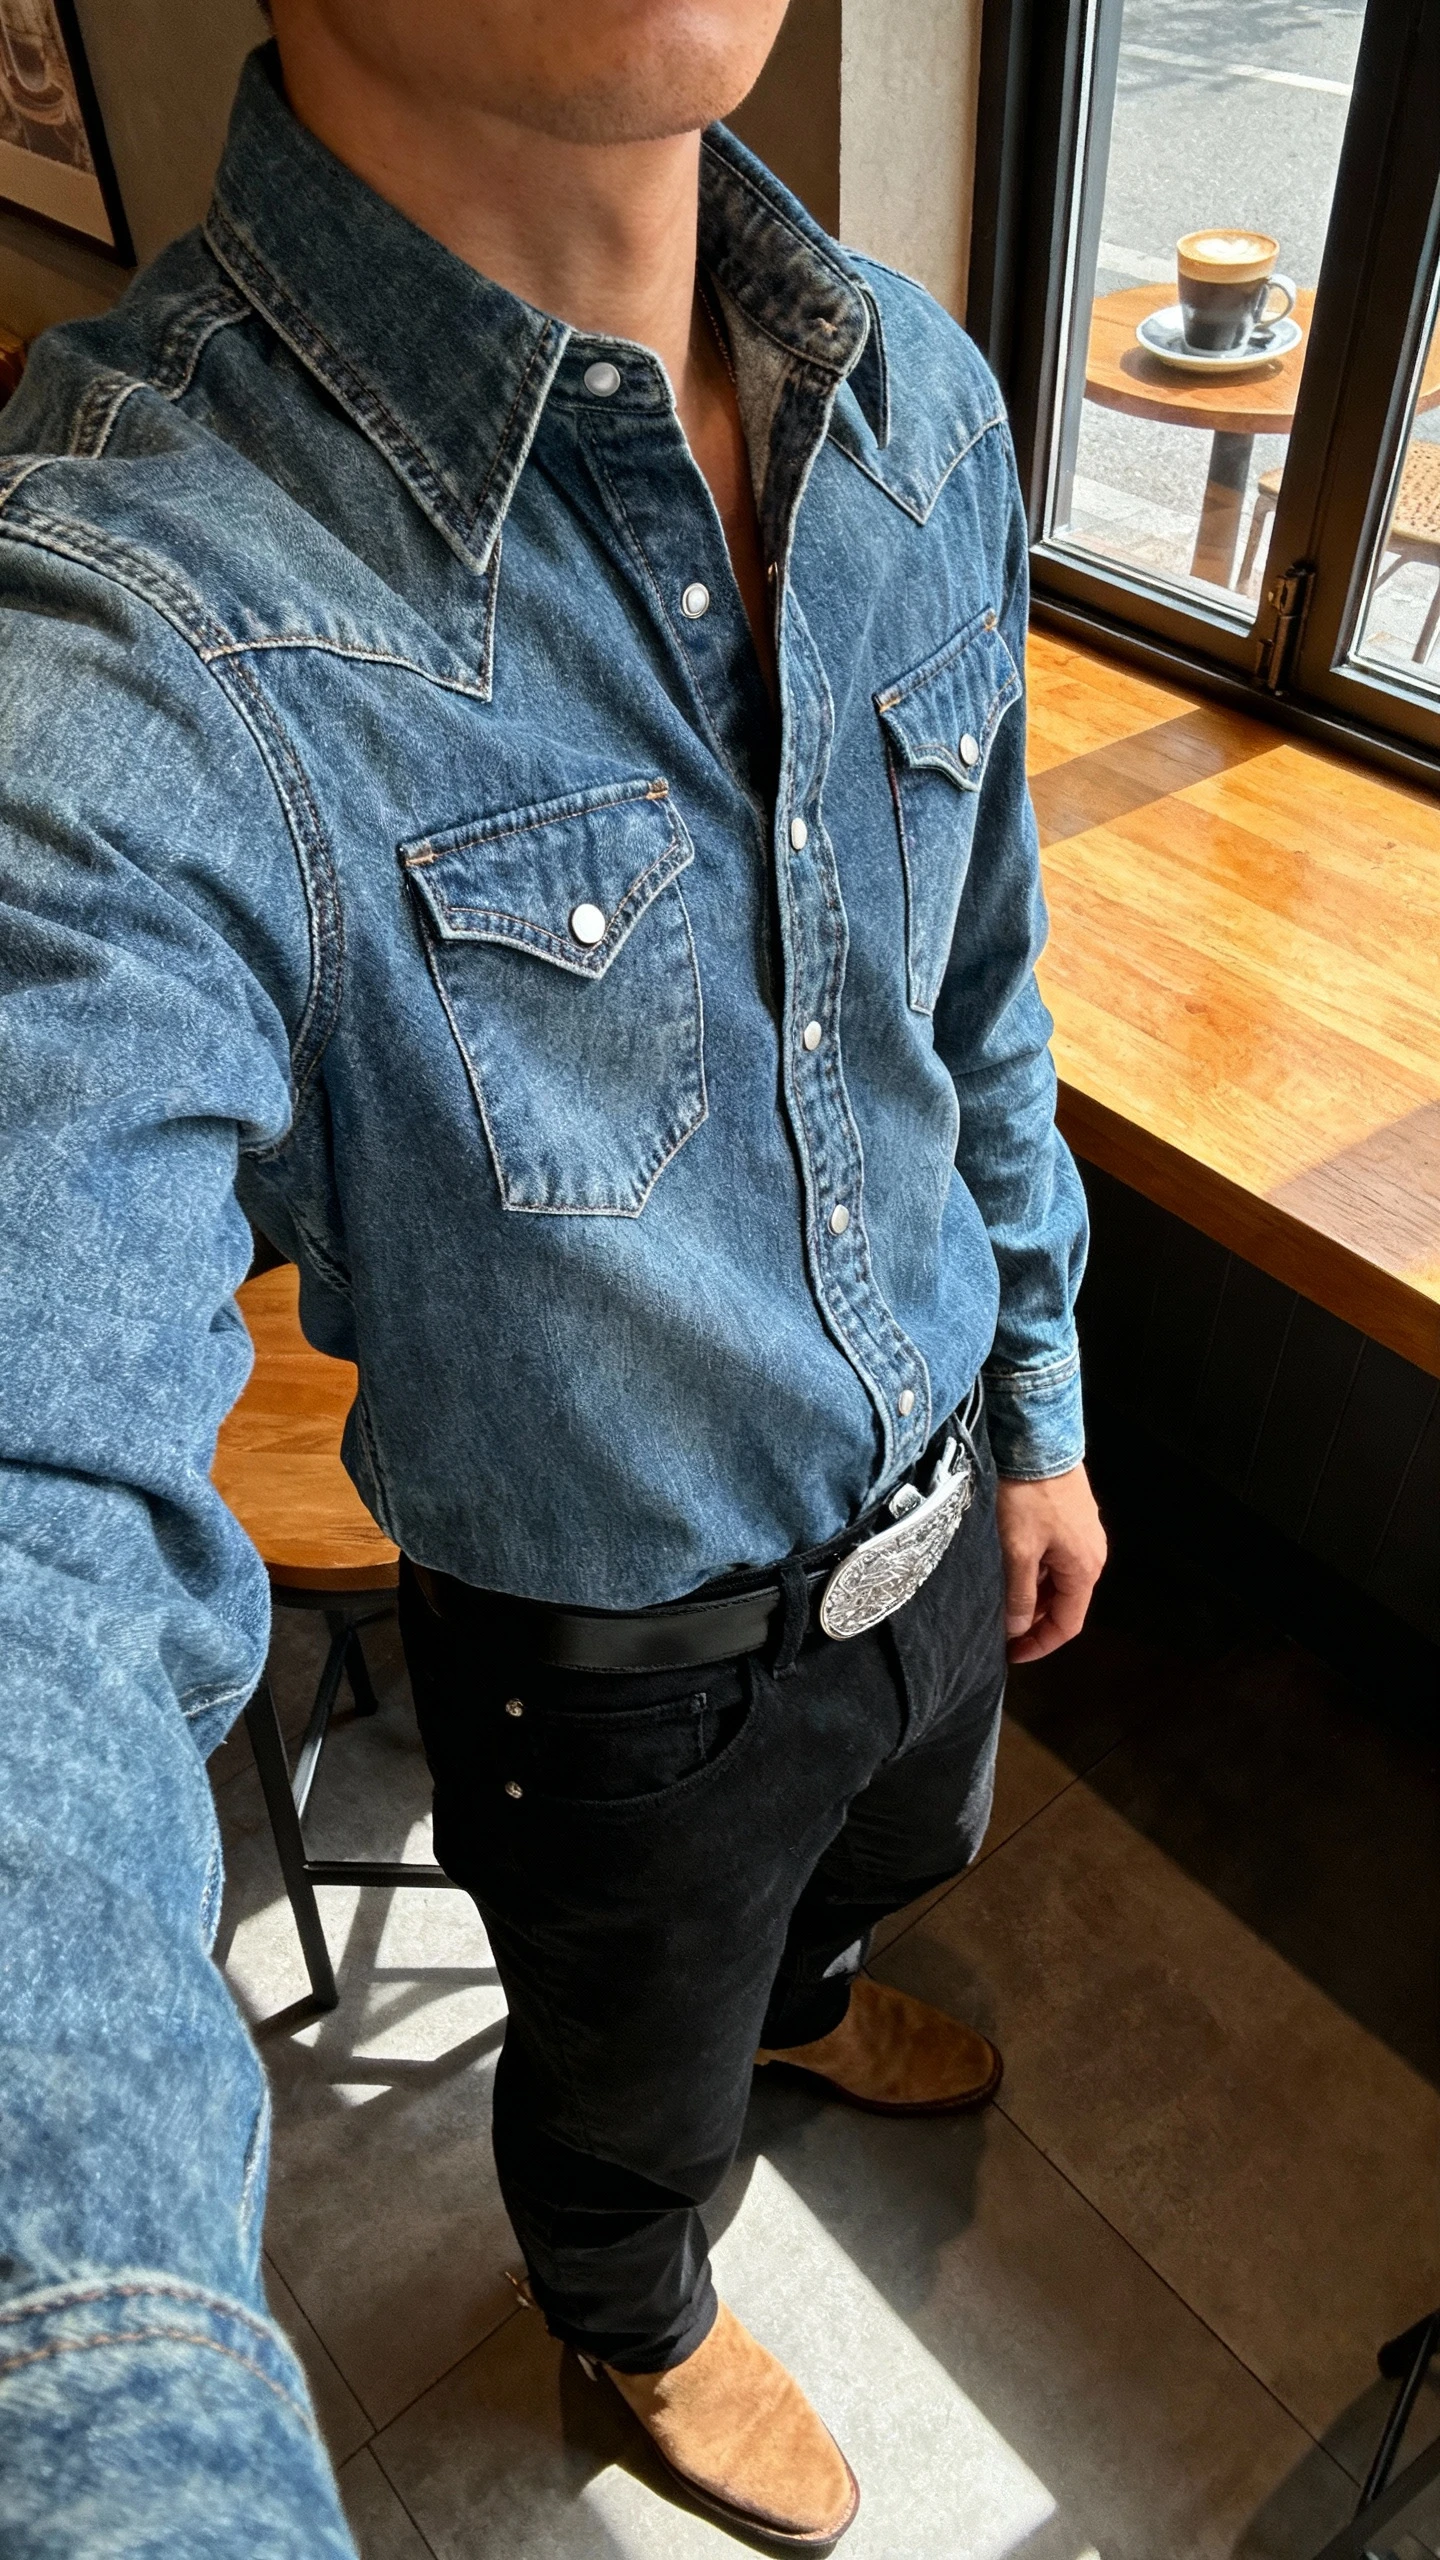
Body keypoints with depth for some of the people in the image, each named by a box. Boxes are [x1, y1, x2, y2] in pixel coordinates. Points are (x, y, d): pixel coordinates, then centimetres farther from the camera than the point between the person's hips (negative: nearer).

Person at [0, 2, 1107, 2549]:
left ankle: (799, 2002, 75)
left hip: (933, 1506, 6)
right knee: (632, 2084, 27)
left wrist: (1038, 1406, 10)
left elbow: (979, 994, 2)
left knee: (887, 1851, 36)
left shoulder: (926, 398, -9)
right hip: (619, 1664, -5)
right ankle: (639, 2323, 66)